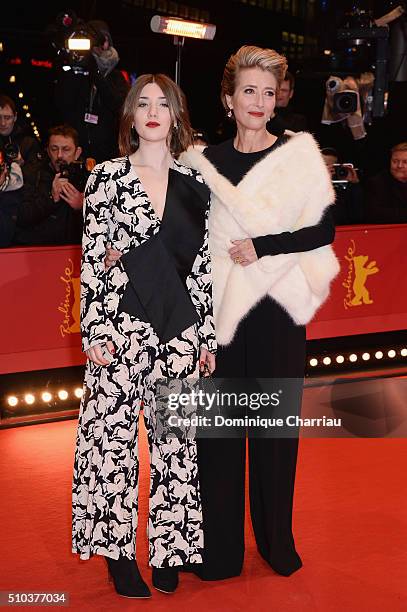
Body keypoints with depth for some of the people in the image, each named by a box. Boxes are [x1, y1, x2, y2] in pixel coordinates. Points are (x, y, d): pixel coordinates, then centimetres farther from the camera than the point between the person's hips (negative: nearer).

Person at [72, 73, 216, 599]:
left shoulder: (193, 182, 9)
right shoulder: (107, 177, 1)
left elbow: (202, 264, 9)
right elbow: (92, 259, -2)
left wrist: (207, 334, 7)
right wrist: (93, 331, -8)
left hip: (179, 328, 3)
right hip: (121, 323, -3)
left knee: (175, 438, 7)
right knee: (113, 437, 0)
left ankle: (167, 547, 21)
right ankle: (118, 552, 16)